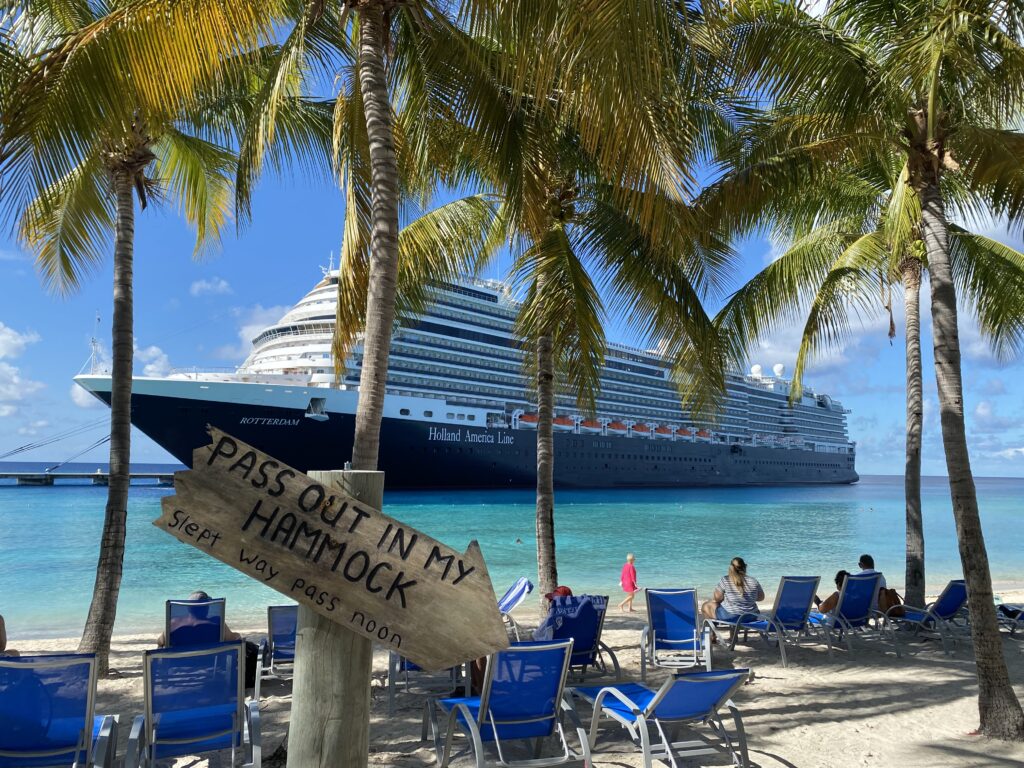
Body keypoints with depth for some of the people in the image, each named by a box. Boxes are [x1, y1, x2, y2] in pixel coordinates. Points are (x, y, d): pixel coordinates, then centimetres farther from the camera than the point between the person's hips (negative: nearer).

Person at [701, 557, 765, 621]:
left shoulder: (725, 580, -14)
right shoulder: (753, 581, -6)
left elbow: (716, 598, -10)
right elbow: (761, 597, 7)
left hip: (729, 617, -4)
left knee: (706, 606, 18)